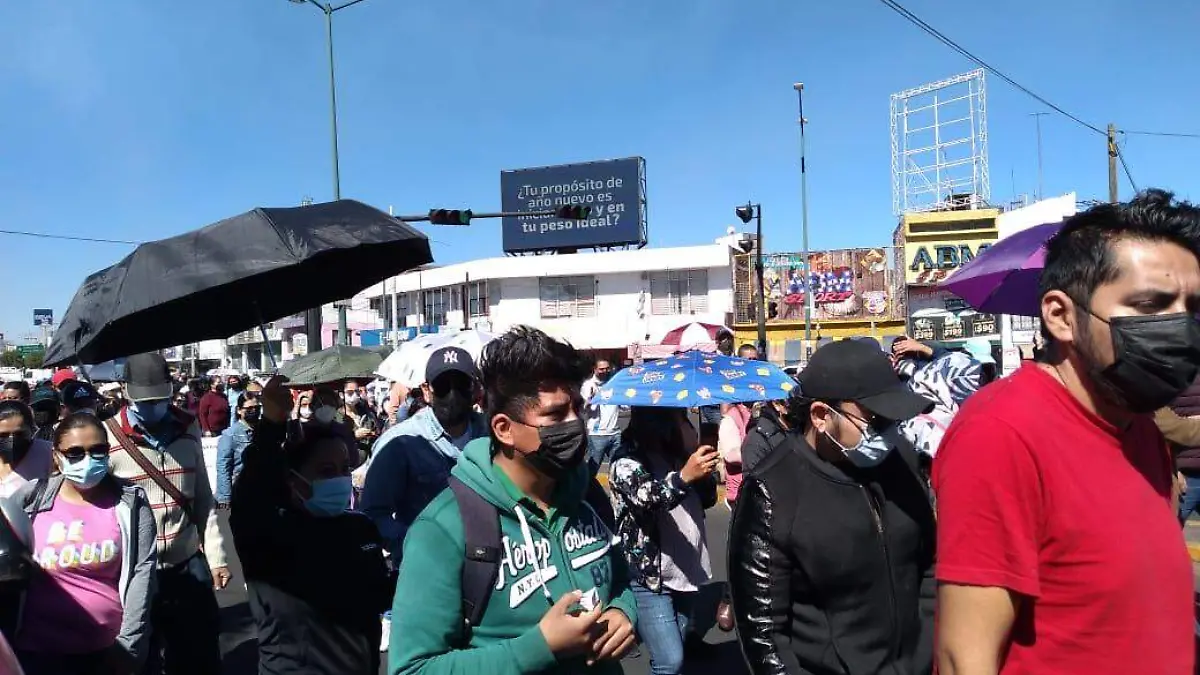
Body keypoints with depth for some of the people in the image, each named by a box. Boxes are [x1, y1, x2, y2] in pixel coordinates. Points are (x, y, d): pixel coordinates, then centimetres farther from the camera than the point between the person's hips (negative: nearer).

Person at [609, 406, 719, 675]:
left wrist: (698, 460, -9)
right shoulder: (628, 461, -10)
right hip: (649, 576, -7)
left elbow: (707, 499, 8)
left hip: (686, 571, 7)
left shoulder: (679, 454, 9)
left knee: (676, 652, 16)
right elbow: (645, 498, -27)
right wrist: (684, 476, -44)